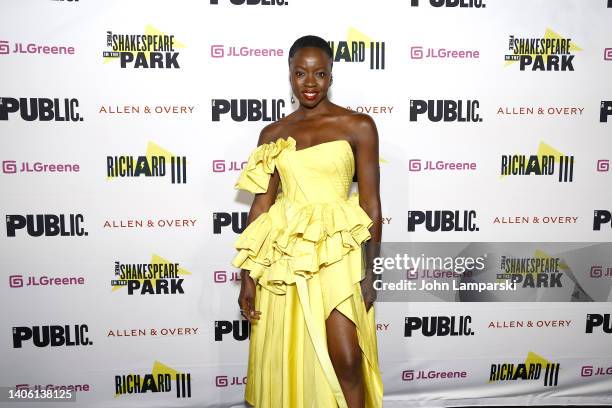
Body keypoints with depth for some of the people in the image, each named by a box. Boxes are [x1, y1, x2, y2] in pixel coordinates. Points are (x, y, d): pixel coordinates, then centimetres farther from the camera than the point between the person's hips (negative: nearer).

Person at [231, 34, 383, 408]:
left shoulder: (358, 126, 0)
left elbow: (370, 202, -1)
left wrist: (369, 270, -5)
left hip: (337, 251, -2)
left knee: (346, 359, -6)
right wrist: (248, 275, 3)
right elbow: (261, 205, 6)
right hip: (283, 255, 3)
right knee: (283, 359, 12)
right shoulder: (273, 134, 8)